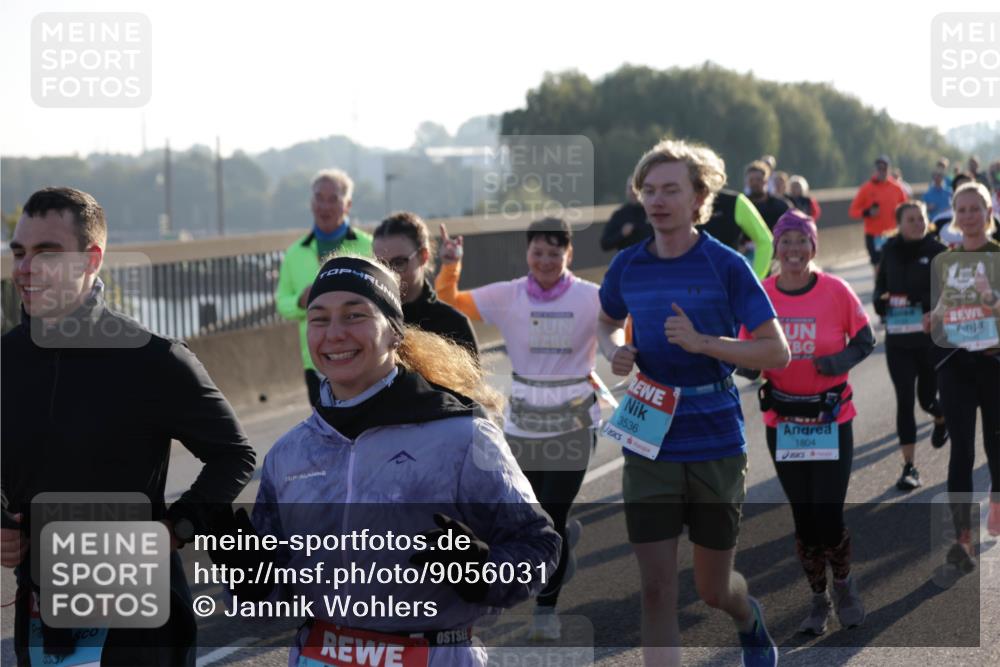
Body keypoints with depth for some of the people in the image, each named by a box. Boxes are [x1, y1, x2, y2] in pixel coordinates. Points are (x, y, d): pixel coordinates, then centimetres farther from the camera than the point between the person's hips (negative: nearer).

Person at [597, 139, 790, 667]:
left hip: (716, 448, -2)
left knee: (713, 589, 13)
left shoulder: (726, 265, -7)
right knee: (657, 589, -5)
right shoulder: (627, 266, 3)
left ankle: (750, 622, 48)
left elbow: (777, 351, -8)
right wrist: (613, 352, 0)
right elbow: (607, 323, 23)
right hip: (648, 447, 2)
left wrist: (702, 342, -21)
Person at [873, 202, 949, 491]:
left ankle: (942, 419, 49)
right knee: (904, 400, -4)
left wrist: (927, 303, -22)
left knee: (927, 397, 10)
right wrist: (881, 299, -4)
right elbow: (880, 286, 16)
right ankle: (909, 467, 0)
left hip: (932, 338, -2)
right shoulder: (890, 252, 4)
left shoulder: (937, 251, -5)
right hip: (898, 339, 2)